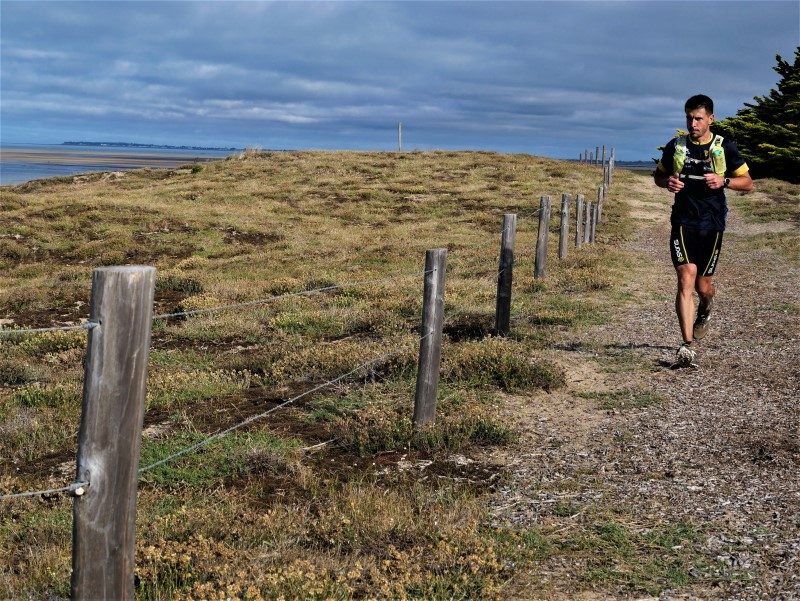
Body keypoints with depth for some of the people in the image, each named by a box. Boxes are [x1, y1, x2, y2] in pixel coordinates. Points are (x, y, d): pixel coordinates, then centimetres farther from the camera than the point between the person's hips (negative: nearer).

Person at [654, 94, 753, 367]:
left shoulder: (724, 147, 0)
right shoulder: (675, 146, 4)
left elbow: (748, 182, 5)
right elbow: (658, 175, 18)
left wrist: (724, 181, -15)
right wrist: (667, 182, -6)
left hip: (712, 224, 0)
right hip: (683, 223, 0)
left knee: (703, 285, 9)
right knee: (686, 280, -16)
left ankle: (705, 311, 48)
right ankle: (688, 346, -18)